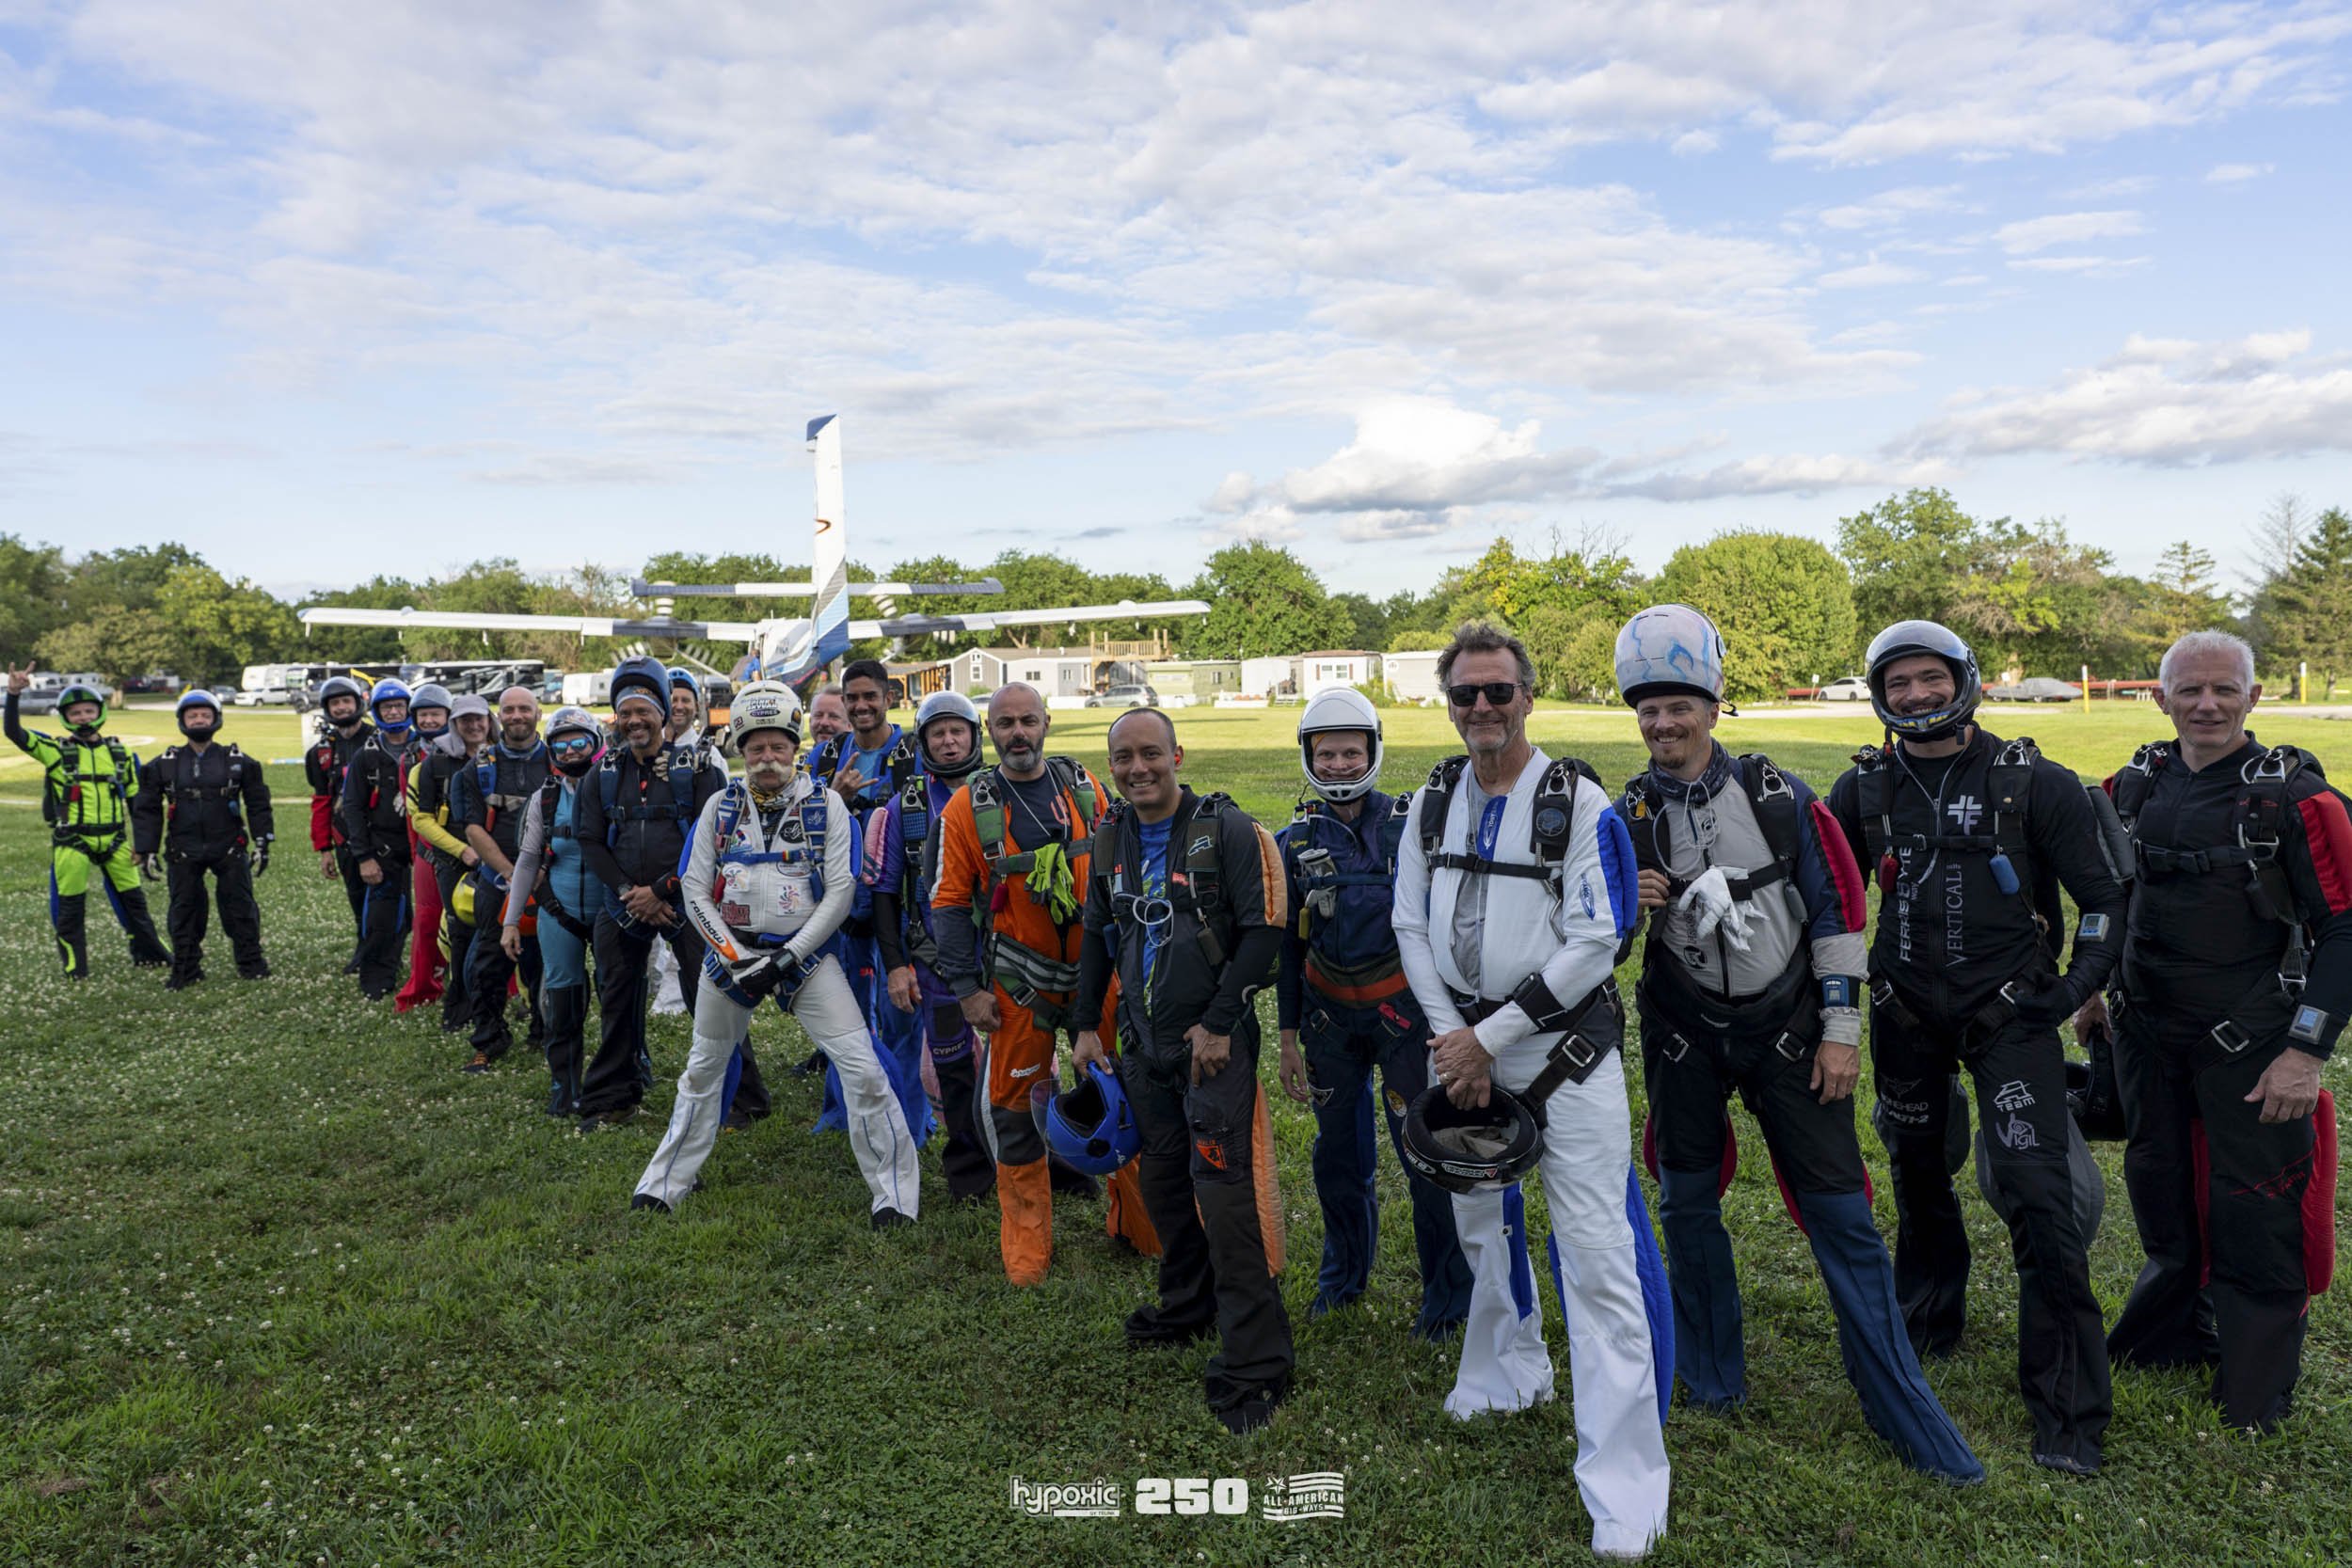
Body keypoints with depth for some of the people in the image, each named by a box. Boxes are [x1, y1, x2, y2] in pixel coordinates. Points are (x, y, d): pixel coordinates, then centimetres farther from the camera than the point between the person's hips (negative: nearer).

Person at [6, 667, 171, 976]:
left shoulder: (119, 751, 8)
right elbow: (14, 733, -13)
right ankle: (75, 966, 15)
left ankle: (148, 952, 24)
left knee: (132, 898, 10)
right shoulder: (56, 750, 0)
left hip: (114, 840, 3)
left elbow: (135, 797, 13)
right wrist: (14, 695, -26)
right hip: (72, 842, -2)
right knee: (70, 905, 4)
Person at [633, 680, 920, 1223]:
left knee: (862, 1067, -12)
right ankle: (666, 1183, 37)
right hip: (731, 950, 3)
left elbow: (839, 894, -8)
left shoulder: (826, 804, -5)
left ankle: (894, 1193, -1)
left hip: (806, 952, -3)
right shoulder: (720, 805, 2)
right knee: (702, 1069, 18)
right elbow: (695, 892, 2)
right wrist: (734, 957, -10)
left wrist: (788, 958, -15)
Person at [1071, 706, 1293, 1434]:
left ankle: (1256, 1360, -3)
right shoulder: (1111, 839, 8)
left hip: (1215, 1042, -6)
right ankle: (1189, 1306, 37)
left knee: (1223, 1190, -11)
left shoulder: (1226, 830, -11)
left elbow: (1264, 928, -14)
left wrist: (1218, 1024, -16)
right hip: (1145, 1044, 7)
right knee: (1164, 1181, 16)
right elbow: (1097, 935, 18)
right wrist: (1088, 1025, 15)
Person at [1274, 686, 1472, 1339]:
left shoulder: (1410, 825, -5)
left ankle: (1448, 1290, 15)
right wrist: (1288, 1037, 10)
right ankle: (1345, 1271, 36)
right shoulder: (1296, 841, 3)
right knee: (1339, 1151, 14)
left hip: (1403, 1008, -3)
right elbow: (1288, 944, 9)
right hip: (1330, 1014, 3)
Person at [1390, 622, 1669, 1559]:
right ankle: (1512, 1373, 48)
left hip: (1564, 1048, -6)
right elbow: (1412, 927, 5)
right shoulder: (1432, 803, 4)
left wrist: (1489, 1035, -17)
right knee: (1481, 1223, 22)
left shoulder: (1580, 805, -12)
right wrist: (1454, 1039, -6)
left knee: (1596, 1255, -7)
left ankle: (1625, 1492, 2)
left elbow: (1594, 945, -16)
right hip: (1463, 1046, 6)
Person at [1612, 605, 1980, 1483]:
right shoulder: (1626, 818, -2)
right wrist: (1624, 906, -17)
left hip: (1787, 1028, -1)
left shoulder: (1778, 796, -5)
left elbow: (1836, 905, -1)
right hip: (1685, 1035, 1)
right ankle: (1713, 1373, 30)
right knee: (1688, 1201, 9)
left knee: (1841, 1215, -1)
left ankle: (1907, 1413, 10)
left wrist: (1841, 1028, -3)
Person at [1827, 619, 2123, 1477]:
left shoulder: (2032, 783, -7)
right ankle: (1927, 1319, 42)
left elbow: (2102, 896, -1)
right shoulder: (1865, 787, 1)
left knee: (2039, 1198, -11)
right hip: (1906, 1014, 3)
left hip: (2007, 1011, -3)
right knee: (1917, 1175, 17)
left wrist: (2076, 987, -9)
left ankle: (2068, 1411, 0)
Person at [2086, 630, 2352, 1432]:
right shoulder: (2135, 785, 3)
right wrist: (2092, 990, 15)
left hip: (2251, 1042, -5)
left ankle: (2257, 1389, 24)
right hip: (2147, 1032, 5)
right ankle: (2174, 1330, 42)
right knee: (2161, 1194, 19)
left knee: (2255, 1216, 5)